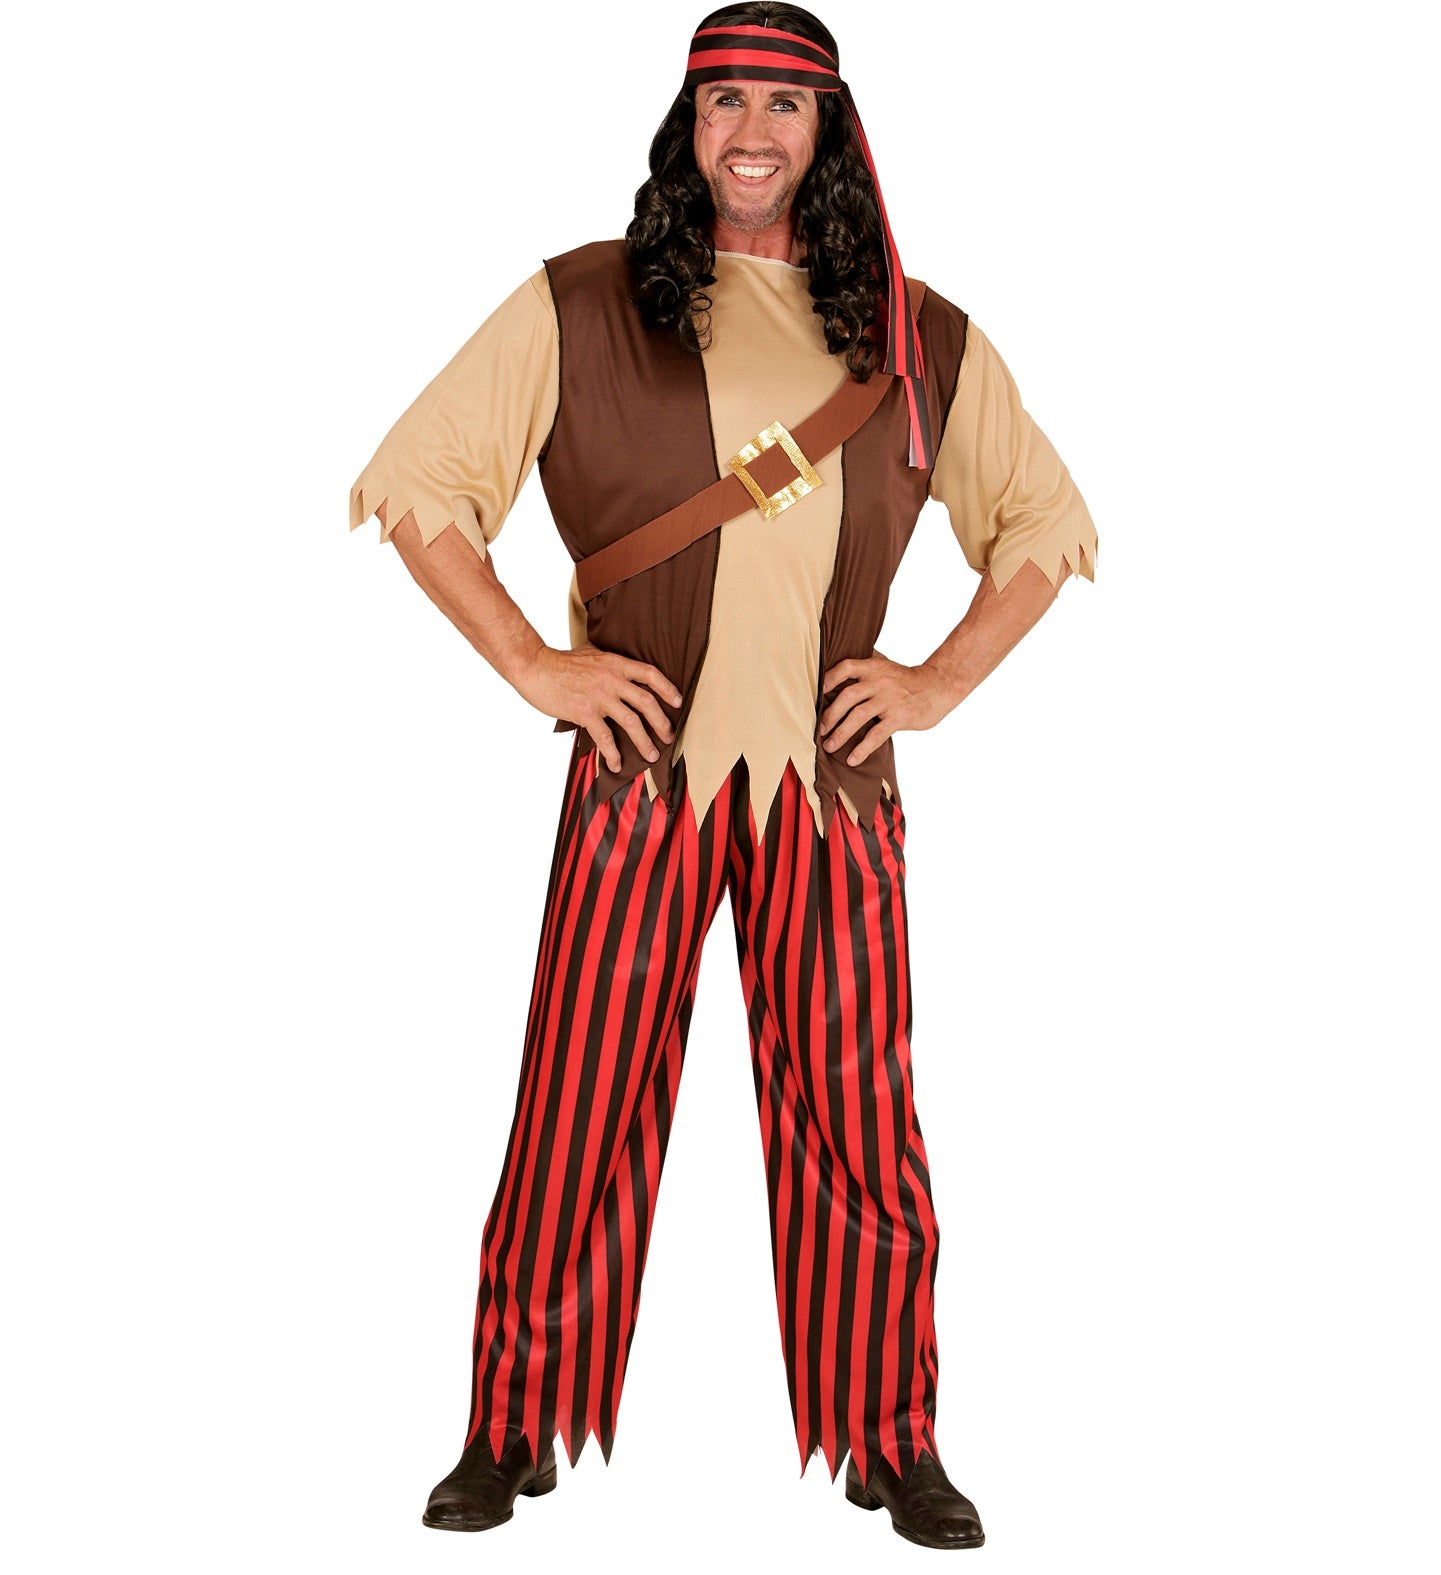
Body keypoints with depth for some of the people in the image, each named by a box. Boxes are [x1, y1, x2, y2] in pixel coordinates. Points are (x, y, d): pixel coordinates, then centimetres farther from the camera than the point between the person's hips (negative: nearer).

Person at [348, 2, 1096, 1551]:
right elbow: (410, 483, 5)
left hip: (832, 778, 2)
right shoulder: (578, 307, 4)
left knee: (855, 1114, 4)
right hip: (643, 767, -1)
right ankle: (513, 1434, 17)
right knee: (582, 1097, 1)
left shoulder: (921, 340, 10)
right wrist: (534, 667, -3)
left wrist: (944, 678, 6)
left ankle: (892, 1443, 19)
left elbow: (1047, 518, 19)